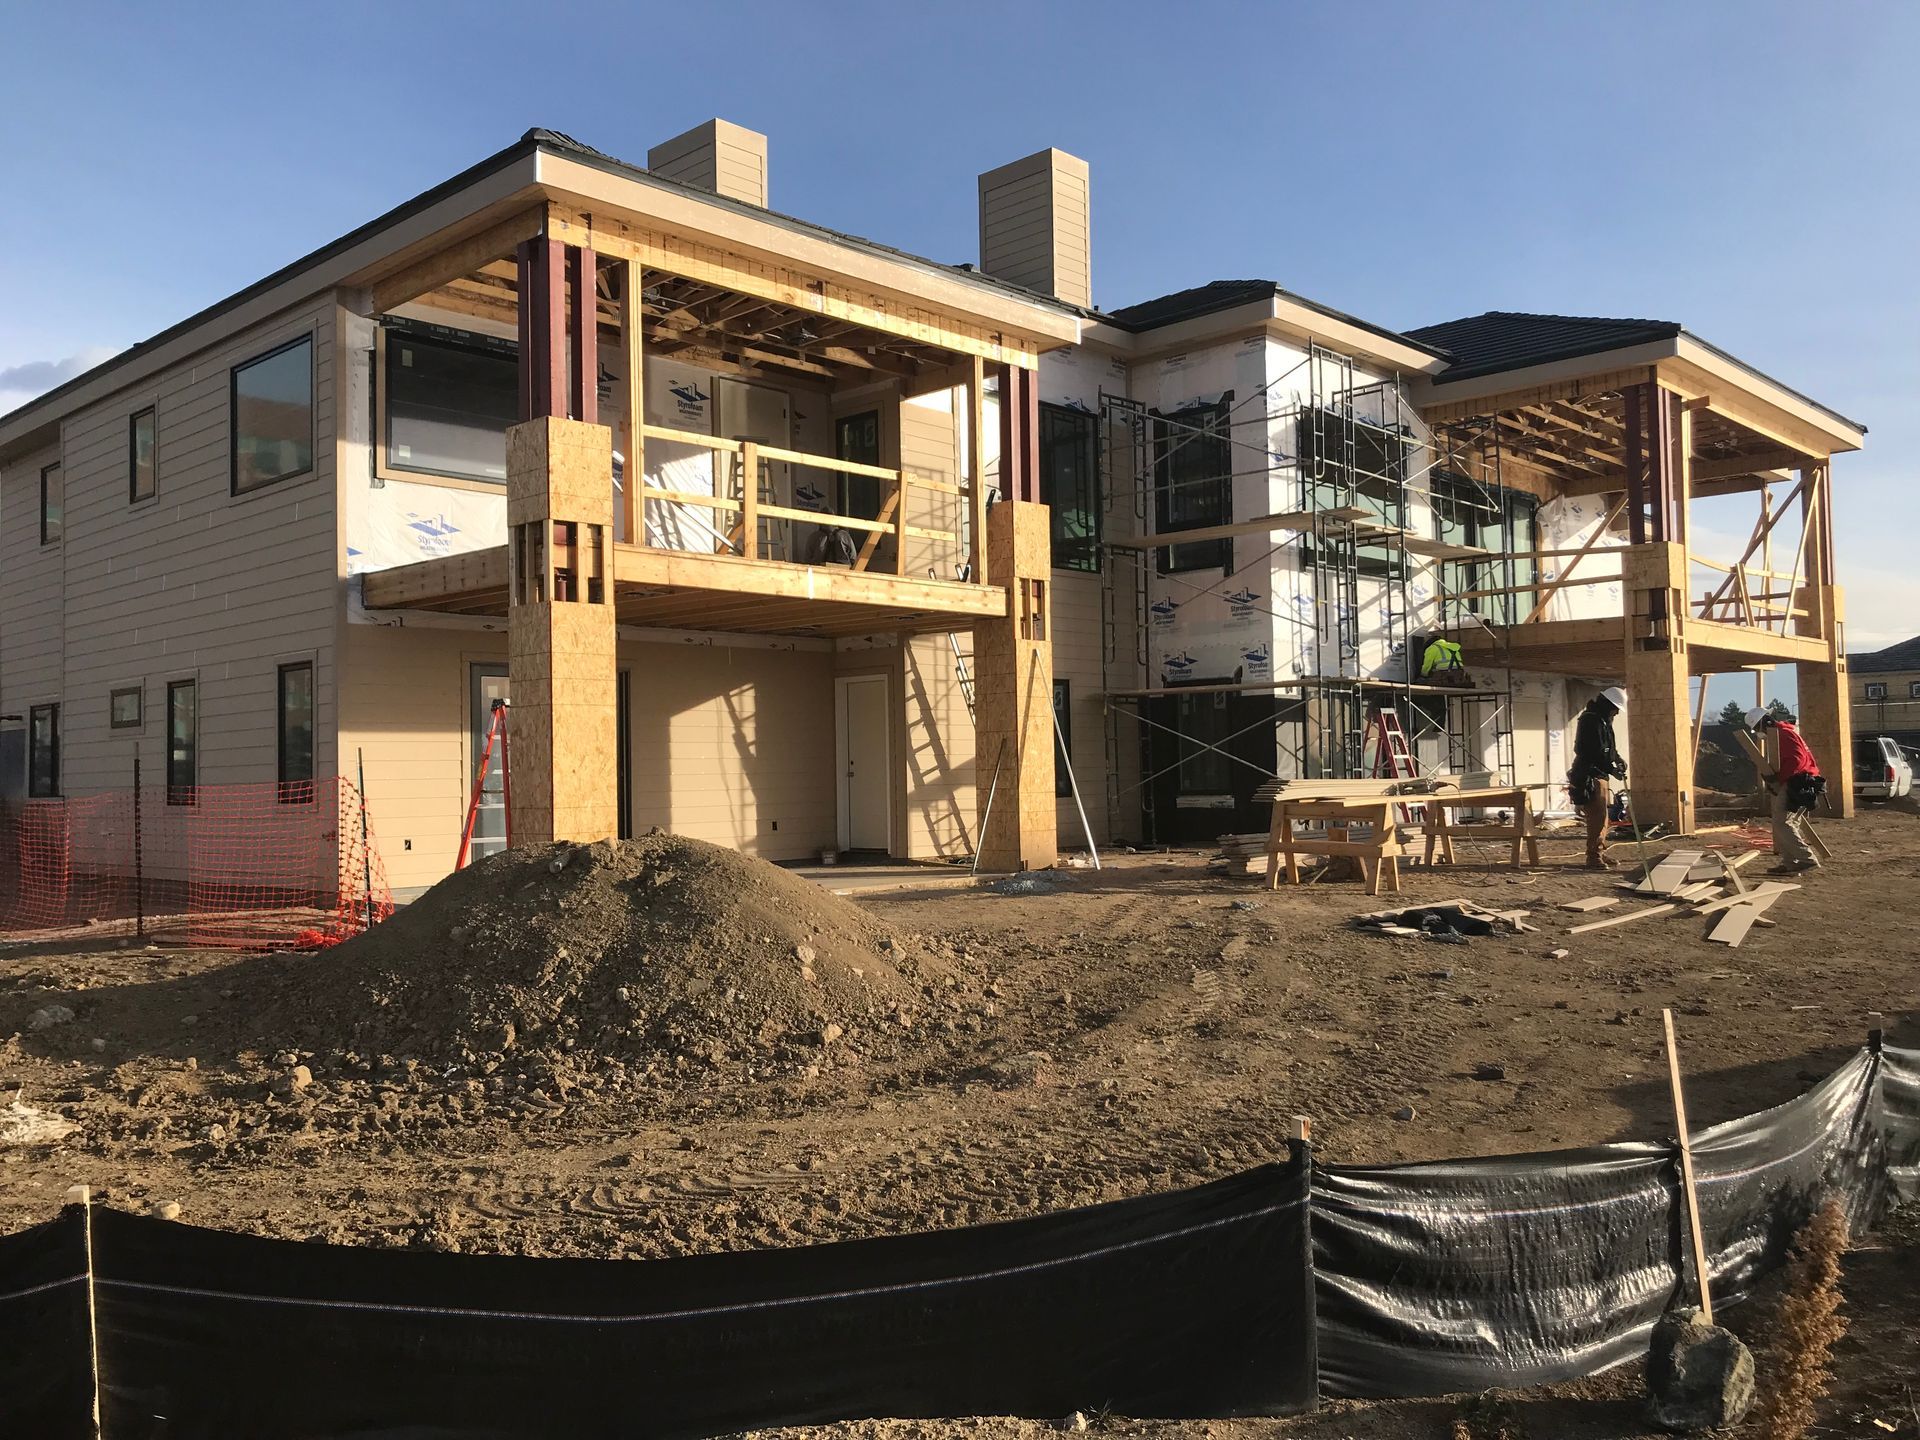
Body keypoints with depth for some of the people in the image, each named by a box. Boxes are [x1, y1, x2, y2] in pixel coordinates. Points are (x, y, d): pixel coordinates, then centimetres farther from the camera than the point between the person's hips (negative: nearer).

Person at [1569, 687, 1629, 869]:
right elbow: (1595, 752, -24)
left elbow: (1607, 746, 27)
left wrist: (1618, 759, 11)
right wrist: (1612, 770, -21)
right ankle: (1594, 858, -11)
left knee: (1601, 818, 15)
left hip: (1599, 775, 11)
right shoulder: (1592, 721, -17)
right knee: (1597, 818, -13)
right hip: (1590, 776, -11)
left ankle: (1597, 854, 23)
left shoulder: (1602, 720, 17)